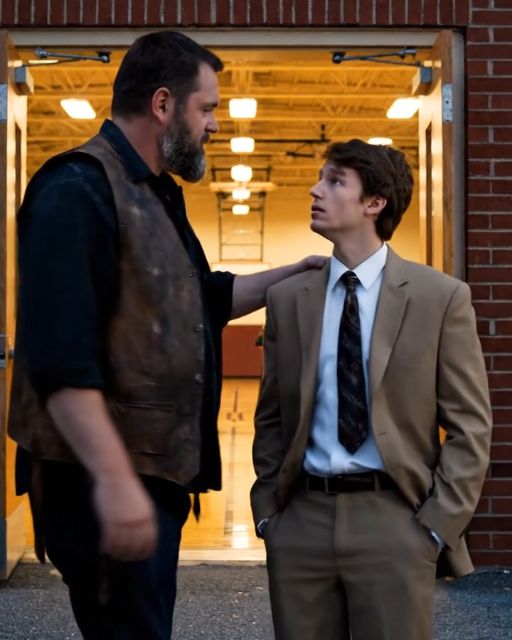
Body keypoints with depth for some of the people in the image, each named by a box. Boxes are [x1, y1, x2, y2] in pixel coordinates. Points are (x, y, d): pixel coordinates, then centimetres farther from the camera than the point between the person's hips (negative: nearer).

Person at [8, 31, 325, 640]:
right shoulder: (78, 191, -17)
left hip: (160, 471, 10)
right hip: (106, 482, -10)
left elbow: (203, 298, 29)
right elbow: (59, 357, -26)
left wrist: (293, 274, 20)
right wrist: (114, 480, -30)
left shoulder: (158, 195, 15)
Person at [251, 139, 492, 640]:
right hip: (301, 520, 3)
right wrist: (266, 511, 4)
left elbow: (469, 426, -1)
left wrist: (438, 525, -7)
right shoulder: (287, 299, 8)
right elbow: (271, 416, 13)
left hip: (394, 521, -3)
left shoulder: (441, 297, -1)